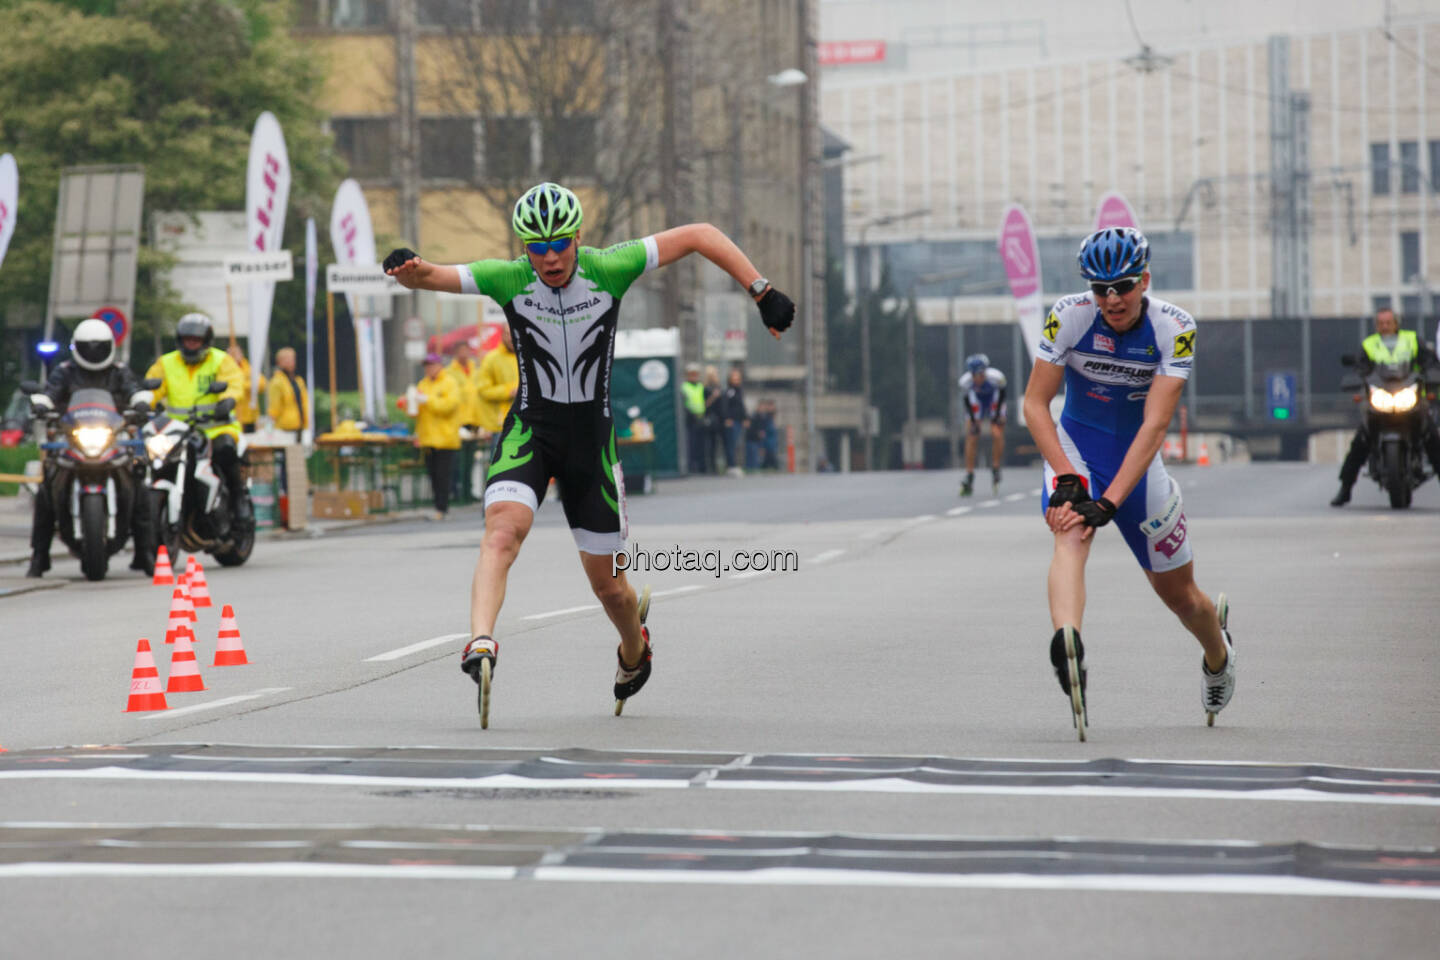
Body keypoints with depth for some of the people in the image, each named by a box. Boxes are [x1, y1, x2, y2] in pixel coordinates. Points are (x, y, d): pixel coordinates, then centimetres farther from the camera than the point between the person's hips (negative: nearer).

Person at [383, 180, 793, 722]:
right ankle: (481, 644, -42)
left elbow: (700, 236, -9)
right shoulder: (507, 279, -12)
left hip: (591, 437, 0)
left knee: (606, 583, 9)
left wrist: (764, 295, -14)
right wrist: (408, 271, -46)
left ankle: (634, 648, 41)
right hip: (530, 431, 0)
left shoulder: (608, 270, -14)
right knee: (503, 530, -30)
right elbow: (432, 278, -21)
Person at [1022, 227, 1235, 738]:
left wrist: (1109, 502, -33)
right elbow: (1034, 403, -14)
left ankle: (1218, 653, 44)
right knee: (1071, 535, -34)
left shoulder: (1175, 328, -20)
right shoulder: (1068, 316, -18)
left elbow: (1154, 425, -25)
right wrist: (1067, 479, -26)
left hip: (1137, 458, 1)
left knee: (1179, 594, 10)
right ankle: (1066, 643, -58)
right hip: (1075, 447, -1)